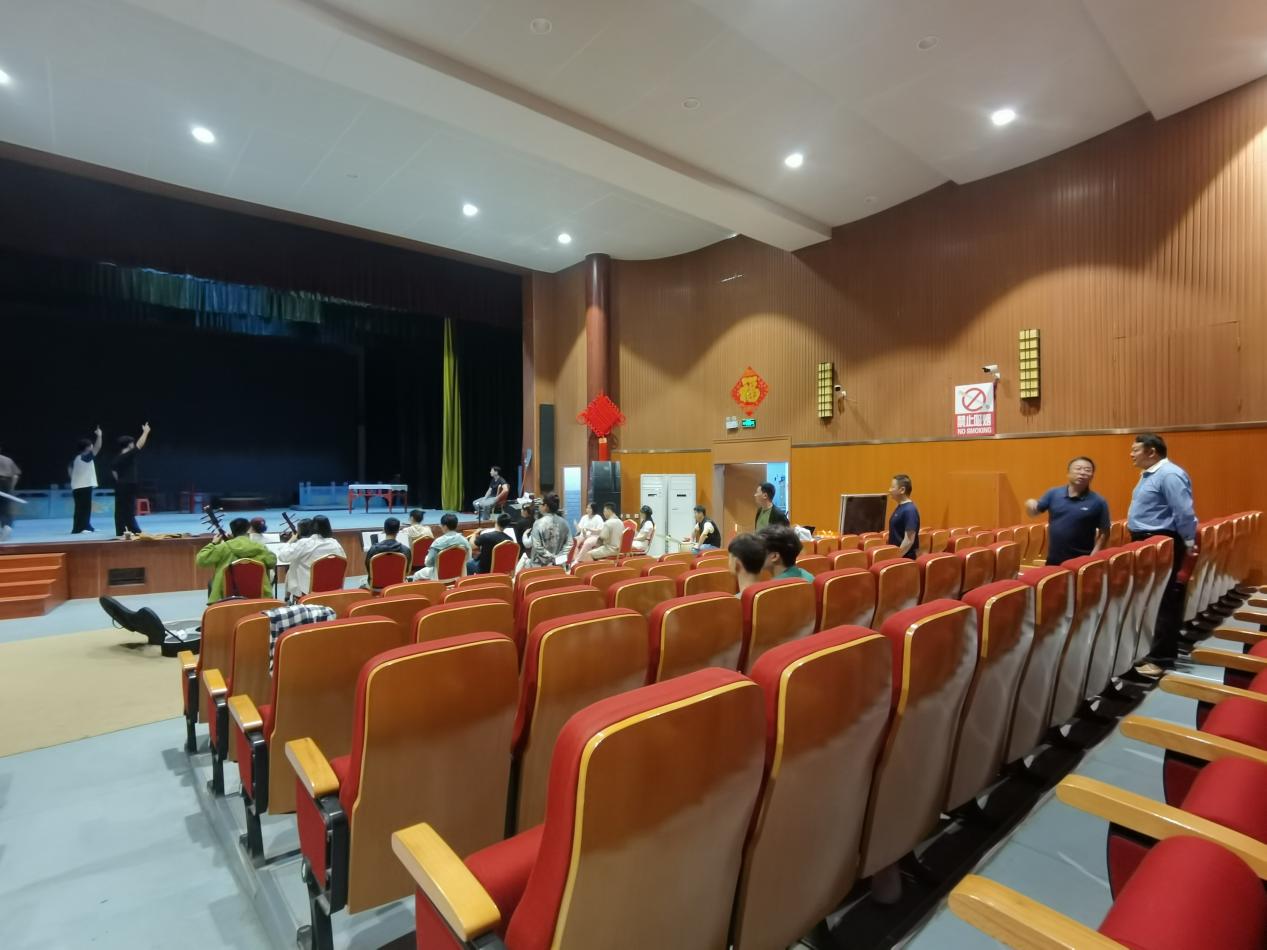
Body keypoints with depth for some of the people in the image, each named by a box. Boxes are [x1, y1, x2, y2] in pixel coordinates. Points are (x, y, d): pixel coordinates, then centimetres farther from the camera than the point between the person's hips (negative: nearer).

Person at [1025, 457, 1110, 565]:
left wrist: (1093, 556, -11)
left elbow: (1104, 533, -2)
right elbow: (1034, 512, 8)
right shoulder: (1053, 493, 1)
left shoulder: (1098, 502, -5)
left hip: (1081, 561, -2)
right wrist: (1031, 505, -15)